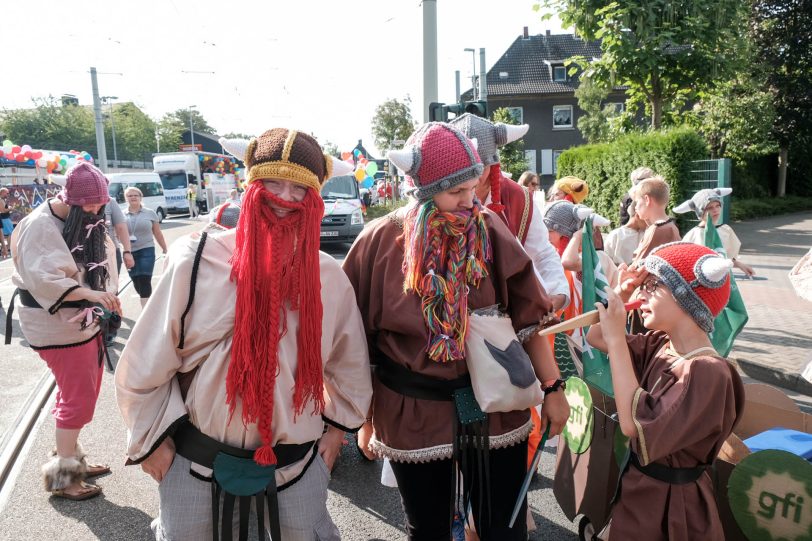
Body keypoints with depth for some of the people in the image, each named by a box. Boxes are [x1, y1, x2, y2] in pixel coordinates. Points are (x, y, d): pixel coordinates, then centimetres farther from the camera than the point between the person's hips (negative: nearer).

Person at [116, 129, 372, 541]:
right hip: (196, 461, -1)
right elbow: (147, 361, -5)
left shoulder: (327, 277, -6)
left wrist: (337, 426, 10)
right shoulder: (196, 260, -14)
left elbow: (349, 365, 9)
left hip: (295, 462, 2)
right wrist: (152, 437, -1)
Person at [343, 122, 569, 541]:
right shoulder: (380, 241, -9)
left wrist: (551, 388, -3)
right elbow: (356, 335, -2)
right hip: (411, 414, 0)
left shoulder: (489, 233, -6)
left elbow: (526, 317, -1)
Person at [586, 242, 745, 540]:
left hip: (671, 505, -7)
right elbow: (596, 337, 8)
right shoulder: (658, 345, -2)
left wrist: (617, 337, -31)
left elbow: (635, 425, -33)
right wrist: (623, 292, -8)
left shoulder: (709, 372, -26)